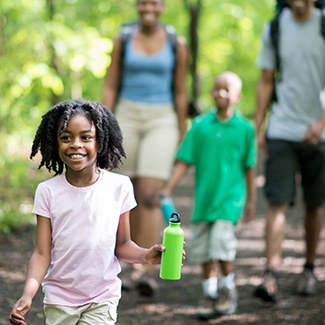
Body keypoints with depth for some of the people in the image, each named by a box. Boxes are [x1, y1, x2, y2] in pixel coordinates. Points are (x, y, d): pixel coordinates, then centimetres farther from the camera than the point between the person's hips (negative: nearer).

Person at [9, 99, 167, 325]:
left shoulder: (119, 186, -5)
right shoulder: (48, 191, -5)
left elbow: (121, 245, 3)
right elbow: (42, 253, -6)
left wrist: (146, 255, -18)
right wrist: (28, 295, -20)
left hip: (102, 300, -1)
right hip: (59, 300, 1)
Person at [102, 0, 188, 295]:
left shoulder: (177, 44, 0)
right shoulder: (123, 40, 3)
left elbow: (180, 92, 5)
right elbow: (110, 87, 4)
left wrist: (181, 137, 8)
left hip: (161, 123, -2)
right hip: (127, 119, 2)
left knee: (150, 196, -16)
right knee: (132, 196, 10)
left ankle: (147, 272, -19)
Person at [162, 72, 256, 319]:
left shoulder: (244, 128, -2)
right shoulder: (200, 125, 0)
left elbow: (249, 166, 7)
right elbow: (184, 162, 3)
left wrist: (251, 200, 12)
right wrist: (167, 190, -3)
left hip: (230, 196, -3)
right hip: (205, 195, 3)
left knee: (222, 240, -15)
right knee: (201, 245, 5)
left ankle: (228, 288, 7)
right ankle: (210, 293, 22)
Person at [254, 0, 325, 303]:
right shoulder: (274, 28, 4)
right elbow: (266, 81, 9)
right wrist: (258, 128, 5)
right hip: (282, 130, 0)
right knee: (278, 202, -10)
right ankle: (270, 275, -15)